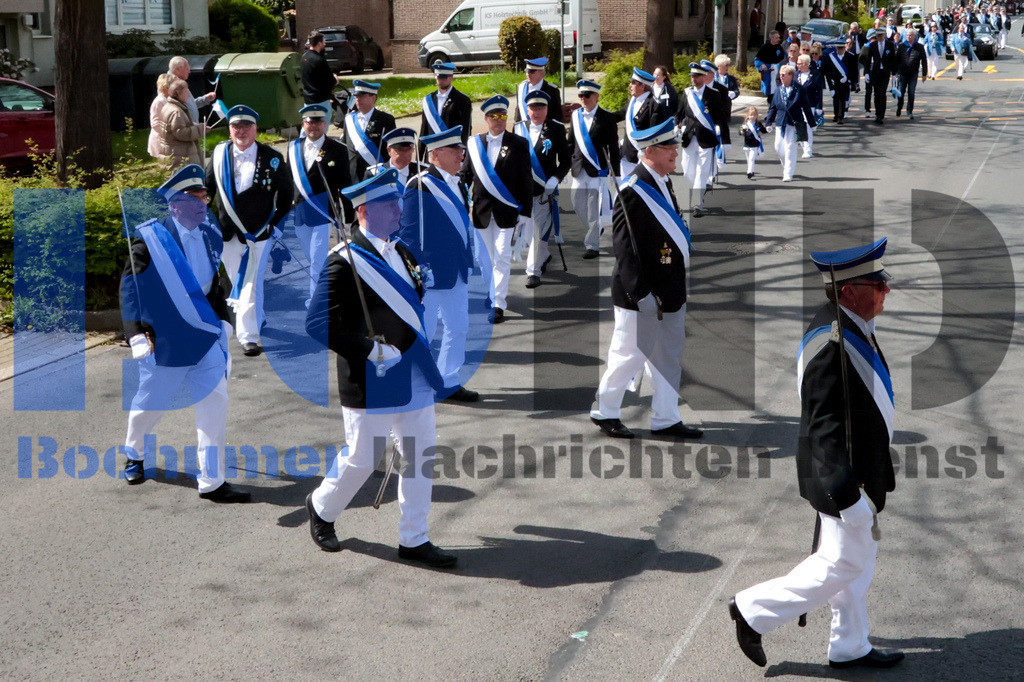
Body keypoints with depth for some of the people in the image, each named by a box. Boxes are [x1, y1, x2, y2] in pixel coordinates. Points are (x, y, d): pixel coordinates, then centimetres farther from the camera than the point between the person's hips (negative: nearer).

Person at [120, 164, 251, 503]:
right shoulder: (151, 238, -12)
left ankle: (212, 482, 2)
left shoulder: (208, 235, 4)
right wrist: (137, 334, -14)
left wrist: (222, 320, 9)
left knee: (216, 401, -5)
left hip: (205, 335, 4)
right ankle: (134, 453, 44)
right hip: (164, 337, -4)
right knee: (150, 404, 13)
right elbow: (130, 287, -9)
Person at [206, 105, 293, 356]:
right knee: (238, 282, 13)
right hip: (229, 233, 3)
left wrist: (275, 224, 3)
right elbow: (206, 189, 12)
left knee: (251, 284, -8)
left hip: (259, 232, -3)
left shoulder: (272, 159, -3)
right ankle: (258, 320, 36)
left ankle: (249, 336, -7)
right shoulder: (219, 155, 3)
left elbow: (286, 196, 6)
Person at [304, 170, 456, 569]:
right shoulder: (343, 262, -14)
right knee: (362, 459, 4)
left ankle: (413, 539, 18)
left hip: (414, 378, 7)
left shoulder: (399, 252, 11)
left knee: (421, 456, 7)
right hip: (372, 382, -7)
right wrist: (373, 351, -21)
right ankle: (322, 508, 32)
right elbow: (318, 324, -21)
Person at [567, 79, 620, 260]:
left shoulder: (606, 117, -4)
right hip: (579, 169, 5)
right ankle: (594, 230, 35)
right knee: (578, 205, 9)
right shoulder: (576, 115, 10)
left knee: (594, 208, -4)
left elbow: (613, 147, -3)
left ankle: (593, 245, 3)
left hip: (597, 169, -5)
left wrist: (615, 171, -5)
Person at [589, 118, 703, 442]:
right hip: (643, 293, -9)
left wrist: (677, 287, 19)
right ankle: (604, 411, 21)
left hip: (671, 290, 9)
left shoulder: (663, 182, 10)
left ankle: (666, 419, 22)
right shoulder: (633, 190, -18)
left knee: (669, 356, 13)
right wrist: (640, 292, -21)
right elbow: (625, 245, -20)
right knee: (630, 354, 3)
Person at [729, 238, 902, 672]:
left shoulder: (852, 329, 5)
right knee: (843, 564, 1)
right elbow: (825, 428, -27)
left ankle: (850, 648, 31)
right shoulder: (831, 343, -27)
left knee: (856, 563, 18)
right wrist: (848, 496, -26)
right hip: (844, 475, -10)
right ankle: (754, 610, 12)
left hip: (860, 472, 10)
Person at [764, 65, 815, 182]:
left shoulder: (799, 90, -3)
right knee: (778, 147, 4)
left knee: (790, 148, -8)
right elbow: (773, 107, 12)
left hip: (794, 123, -4)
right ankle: (786, 166, 30)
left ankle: (788, 174, -4)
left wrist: (811, 122, 3)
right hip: (781, 123, 4)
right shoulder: (779, 91, 8)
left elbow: (806, 106, 1)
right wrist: (768, 122, 5)